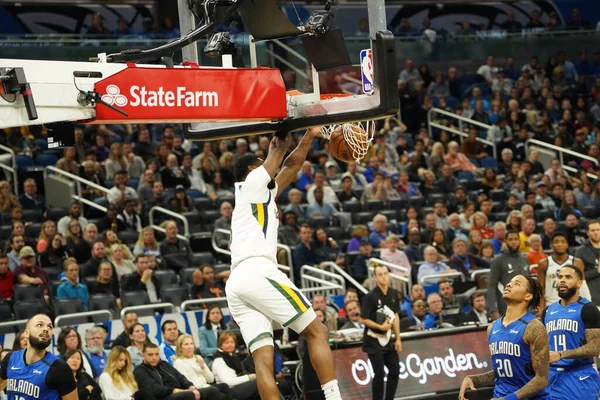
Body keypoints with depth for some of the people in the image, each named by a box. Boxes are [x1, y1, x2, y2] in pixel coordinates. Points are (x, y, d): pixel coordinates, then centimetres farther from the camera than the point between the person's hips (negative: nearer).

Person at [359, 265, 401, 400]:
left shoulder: (394, 294, 2)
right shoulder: (370, 296, -16)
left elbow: (395, 316, 10)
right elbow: (363, 319, -13)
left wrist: (398, 339, 8)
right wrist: (380, 327, -19)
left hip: (388, 339, 6)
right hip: (374, 341, -6)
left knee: (395, 371, 6)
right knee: (379, 373, -10)